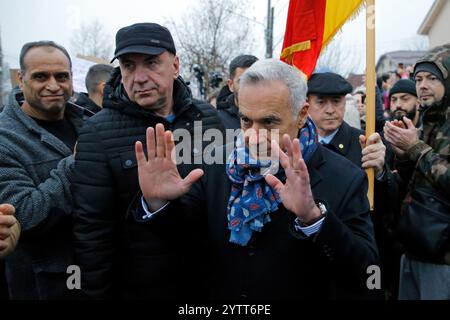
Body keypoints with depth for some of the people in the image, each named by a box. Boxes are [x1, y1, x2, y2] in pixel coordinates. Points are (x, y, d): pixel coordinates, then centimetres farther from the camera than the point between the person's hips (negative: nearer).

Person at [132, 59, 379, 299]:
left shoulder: (345, 179, -19)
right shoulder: (217, 163, -12)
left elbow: (365, 277, -27)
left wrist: (313, 217, -43)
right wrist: (157, 202, -27)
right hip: (217, 292, 3)